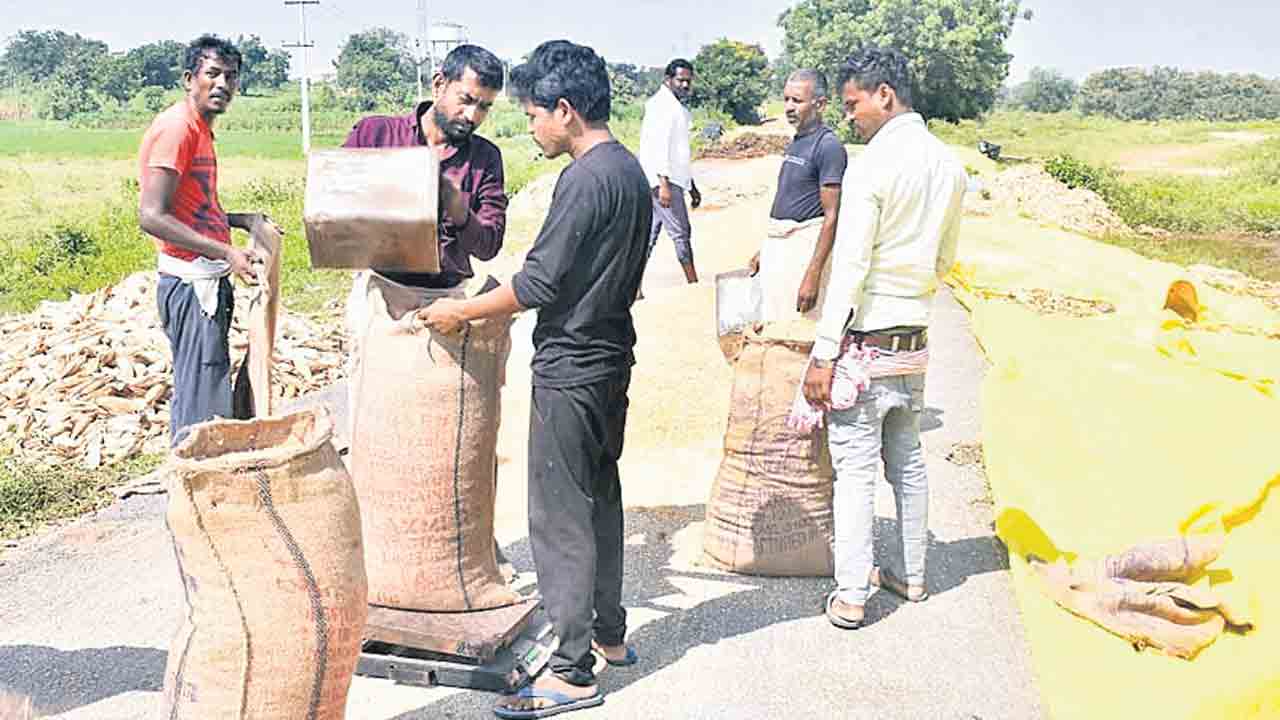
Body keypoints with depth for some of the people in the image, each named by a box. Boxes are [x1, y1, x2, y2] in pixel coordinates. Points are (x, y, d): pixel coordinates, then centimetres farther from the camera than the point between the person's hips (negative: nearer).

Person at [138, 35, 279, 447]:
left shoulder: (199, 130, 16)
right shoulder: (176, 126, -13)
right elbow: (152, 217, -21)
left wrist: (244, 220, 13)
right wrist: (227, 253, -24)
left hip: (208, 281, 10)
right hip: (191, 282, -10)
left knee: (195, 395, 15)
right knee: (202, 406, -7)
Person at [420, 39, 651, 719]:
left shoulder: (585, 179, -20)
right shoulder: (630, 169, 10)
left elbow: (538, 284, -20)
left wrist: (462, 311, -7)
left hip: (570, 371, -10)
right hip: (610, 360, 10)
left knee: (560, 516, -2)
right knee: (599, 497, 19)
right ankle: (609, 633, 32)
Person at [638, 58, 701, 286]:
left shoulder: (676, 106, 23)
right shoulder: (662, 103, -9)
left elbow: (679, 152, 27)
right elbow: (658, 144, -19)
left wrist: (692, 186, 26)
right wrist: (663, 182, -26)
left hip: (671, 180, 10)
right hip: (664, 181, -10)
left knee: (649, 236, 8)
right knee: (681, 233, -4)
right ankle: (694, 285, 4)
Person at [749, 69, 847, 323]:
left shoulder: (828, 146, -13)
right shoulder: (796, 143, 14)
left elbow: (832, 217, -18)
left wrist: (813, 275, -23)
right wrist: (764, 249, 22)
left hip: (804, 248, -9)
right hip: (778, 246, 9)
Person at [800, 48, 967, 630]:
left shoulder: (871, 165, -17)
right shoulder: (948, 165, 7)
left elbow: (849, 268, -19)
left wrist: (823, 354, -16)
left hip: (866, 342, -7)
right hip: (915, 341, 7)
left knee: (854, 467, 0)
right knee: (907, 462, 18)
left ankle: (850, 595, 7)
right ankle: (912, 576, 30)